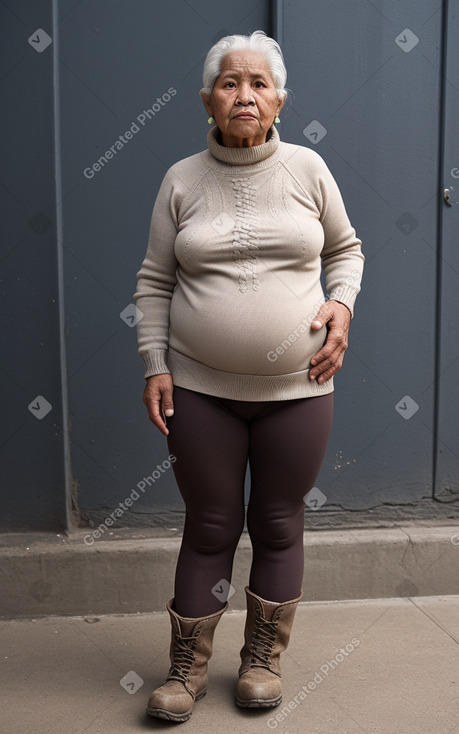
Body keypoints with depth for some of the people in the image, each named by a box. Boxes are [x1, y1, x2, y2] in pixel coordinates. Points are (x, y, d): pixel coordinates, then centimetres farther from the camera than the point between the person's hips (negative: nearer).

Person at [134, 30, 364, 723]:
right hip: (200, 389, 0)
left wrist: (342, 304, -5)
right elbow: (154, 282, 6)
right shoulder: (181, 181, 2)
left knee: (279, 526, 10)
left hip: (297, 387, 0)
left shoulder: (307, 168, 2)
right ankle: (188, 667, 25)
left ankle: (264, 659, 30)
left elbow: (345, 248, 14)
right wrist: (155, 366, -2)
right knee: (209, 528, 8)